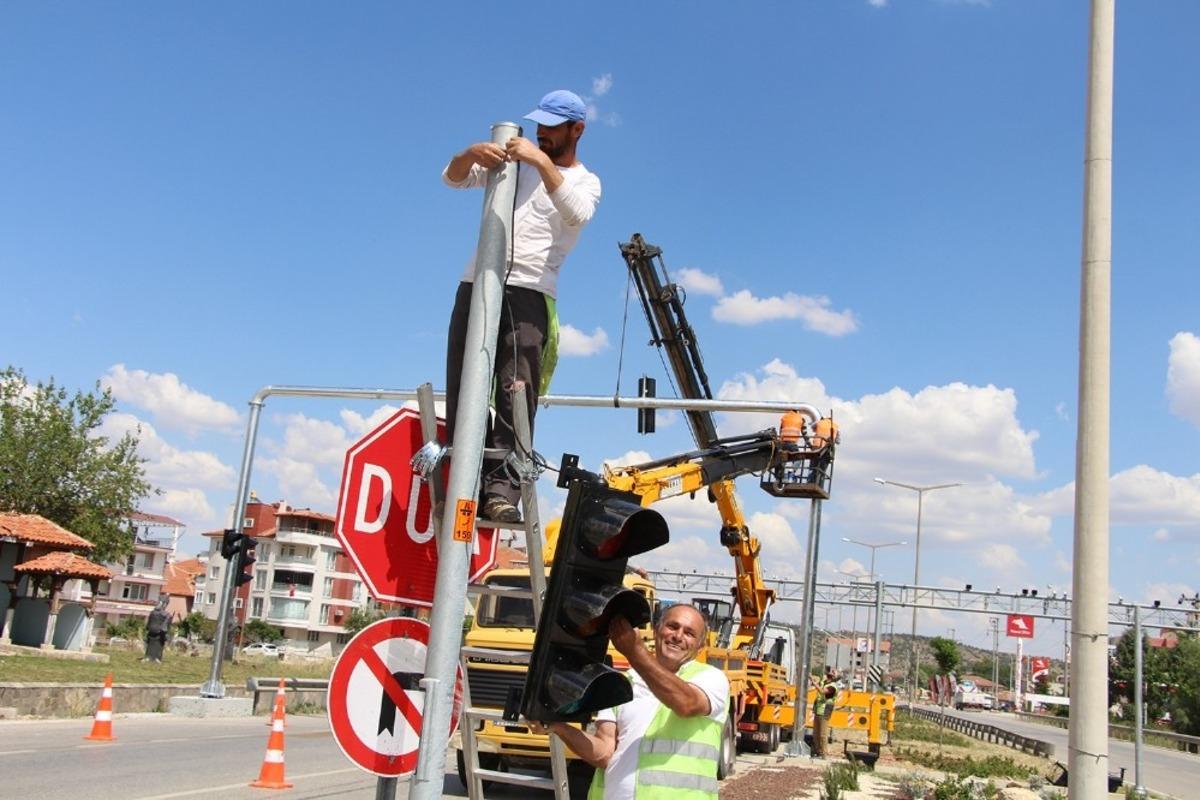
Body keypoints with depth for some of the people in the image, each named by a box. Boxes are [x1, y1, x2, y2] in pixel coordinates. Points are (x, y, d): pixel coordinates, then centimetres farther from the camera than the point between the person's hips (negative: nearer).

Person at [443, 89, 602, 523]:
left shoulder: (586, 182, 10)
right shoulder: (514, 159, 21)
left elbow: (577, 214, -13)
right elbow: (452, 178, 15)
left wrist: (542, 161, -20)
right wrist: (470, 154, -7)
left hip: (529, 293, -4)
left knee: (516, 396, -15)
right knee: (462, 392, -3)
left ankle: (501, 489, -21)